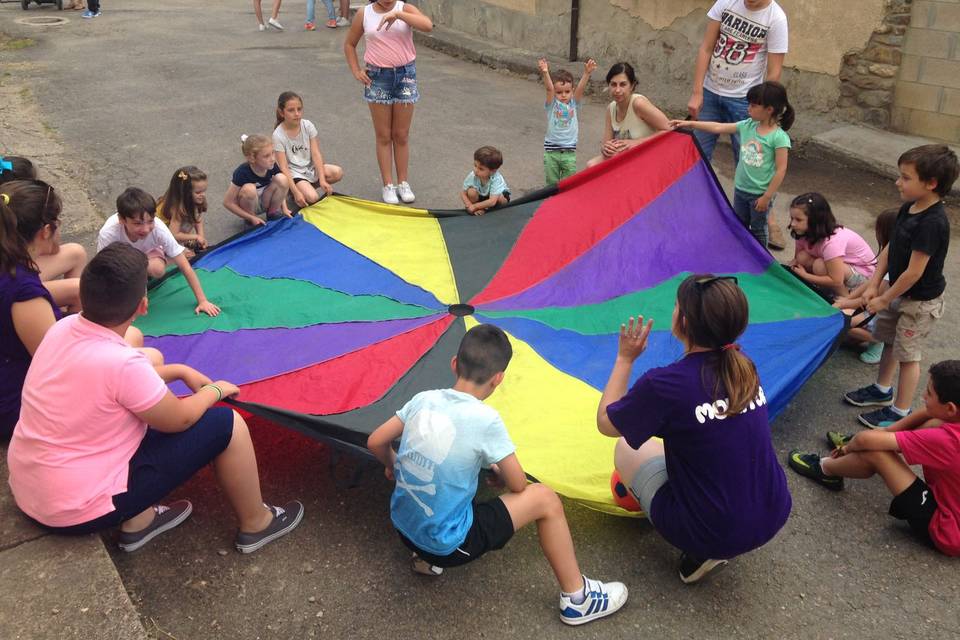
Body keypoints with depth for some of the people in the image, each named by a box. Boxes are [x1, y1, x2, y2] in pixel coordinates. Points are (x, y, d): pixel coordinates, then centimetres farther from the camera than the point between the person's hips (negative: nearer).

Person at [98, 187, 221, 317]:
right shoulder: (108, 233, -39)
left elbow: (184, 266, -29)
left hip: (147, 252, 0)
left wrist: (202, 300, -29)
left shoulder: (159, 228, -37)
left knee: (157, 269, -32)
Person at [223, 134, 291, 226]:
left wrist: (284, 208, -8)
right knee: (249, 189, -37)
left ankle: (273, 212, -1)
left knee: (282, 179, -22)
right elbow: (227, 203, -22)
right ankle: (249, 220, -9)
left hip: (264, 201, 3)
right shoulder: (242, 173, -29)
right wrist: (251, 218, -21)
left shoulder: (272, 166, -18)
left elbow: (281, 187, 4)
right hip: (248, 204, -3)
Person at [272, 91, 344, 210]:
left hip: (310, 167, 5)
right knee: (312, 198, -29)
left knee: (338, 173, -20)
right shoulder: (278, 135, -17)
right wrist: (296, 192, -28)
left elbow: (316, 154, -9)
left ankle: (307, 187, -2)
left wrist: (322, 180, -20)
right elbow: (284, 168, -19)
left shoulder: (307, 125, -6)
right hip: (293, 173, -5)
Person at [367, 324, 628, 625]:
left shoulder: (424, 399, -6)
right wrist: (497, 471, 12)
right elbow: (518, 485, -10)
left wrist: (392, 465, 26)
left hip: (403, 528, 6)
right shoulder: (485, 420, -20)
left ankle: (428, 557, 27)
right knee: (545, 498, 1)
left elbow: (376, 442, 5)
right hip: (448, 543, -6)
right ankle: (576, 599, 15)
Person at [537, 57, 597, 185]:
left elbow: (580, 88, -13)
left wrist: (586, 74, -30)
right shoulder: (552, 104, -1)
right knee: (552, 184, 8)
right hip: (551, 151, -1)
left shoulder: (574, 104, 3)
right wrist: (545, 73, -36)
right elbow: (549, 89, -18)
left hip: (569, 152, 1)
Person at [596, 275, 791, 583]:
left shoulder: (664, 384, -23)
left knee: (626, 449, 14)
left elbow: (606, 422, -4)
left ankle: (700, 554, 6)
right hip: (773, 518, 6)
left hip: (711, 534, -6)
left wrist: (625, 358, 2)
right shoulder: (744, 369, -3)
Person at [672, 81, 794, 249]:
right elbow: (718, 127, 1)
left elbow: (781, 169, -17)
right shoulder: (747, 126, -2)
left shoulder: (778, 137, -19)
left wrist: (767, 197, -16)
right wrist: (690, 124, -3)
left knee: (757, 230, 10)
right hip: (740, 189, 6)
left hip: (760, 194, -6)